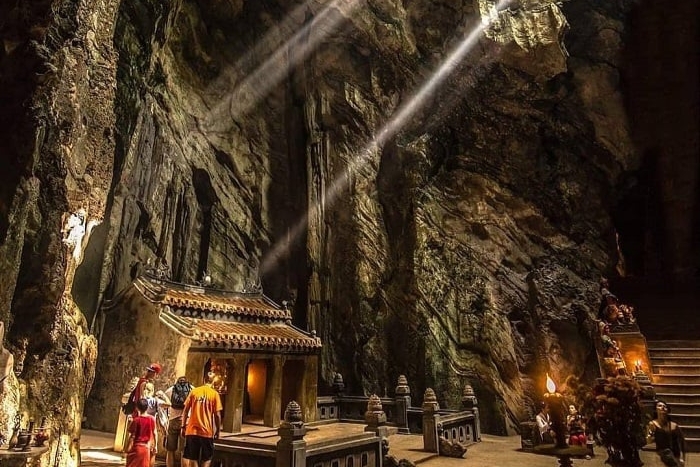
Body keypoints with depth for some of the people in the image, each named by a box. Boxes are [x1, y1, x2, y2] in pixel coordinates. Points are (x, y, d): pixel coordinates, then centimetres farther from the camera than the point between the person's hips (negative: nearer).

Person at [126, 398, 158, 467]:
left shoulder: (136, 420, -12)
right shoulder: (152, 419, -3)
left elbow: (132, 436, -13)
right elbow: (155, 434, 1)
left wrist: (128, 449, -5)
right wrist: (155, 446, 10)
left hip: (136, 447, -3)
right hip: (146, 447, 3)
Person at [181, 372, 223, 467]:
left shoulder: (194, 391, 2)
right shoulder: (215, 394, -5)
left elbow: (185, 410, 2)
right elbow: (217, 415, -5)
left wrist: (183, 426, 11)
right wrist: (218, 430, 5)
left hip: (192, 430, 2)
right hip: (207, 431, -2)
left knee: (192, 458, 13)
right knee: (207, 459, 13)